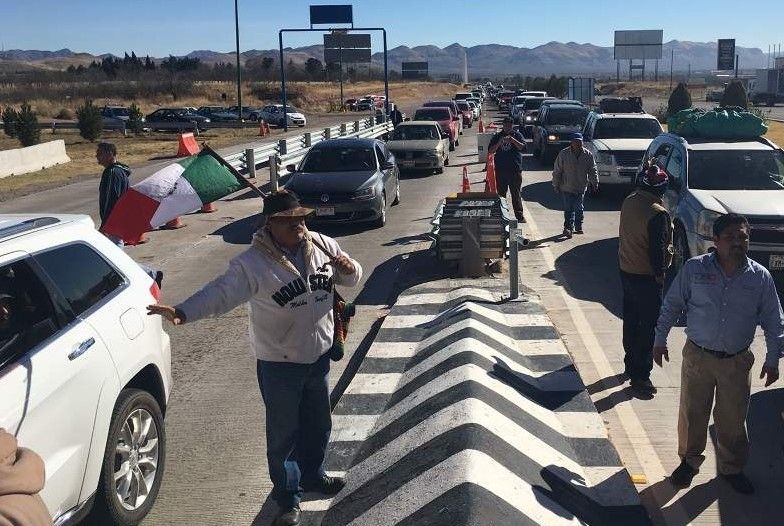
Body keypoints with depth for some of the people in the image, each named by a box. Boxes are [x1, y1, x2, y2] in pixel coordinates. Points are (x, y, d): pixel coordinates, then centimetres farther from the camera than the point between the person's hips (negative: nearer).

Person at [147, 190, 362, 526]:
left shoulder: (323, 246, -2)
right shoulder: (253, 264, -18)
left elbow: (351, 278, 10)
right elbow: (220, 293, -24)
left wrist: (349, 268, -14)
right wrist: (181, 313, -39)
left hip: (319, 356, 5)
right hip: (279, 363, -5)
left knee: (318, 424, 23)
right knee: (283, 433, 8)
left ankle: (312, 475, 48)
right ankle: (288, 497, 29)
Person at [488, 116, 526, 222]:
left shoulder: (517, 135, 4)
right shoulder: (497, 136, 8)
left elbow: (523, 148, -9)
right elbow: (490, 151, 2)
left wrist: (513, 140, -20)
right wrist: (499, 143, -14)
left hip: (515, 170, -1)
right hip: (501, 170, 2)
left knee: (516, 194, 0)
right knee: (501, 193, 5)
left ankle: (519, 215, 3)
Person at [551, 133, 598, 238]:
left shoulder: (588, 155, 0)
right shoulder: (563, 154, -6)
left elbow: (592, 170, 5)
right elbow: (557, 171, -2)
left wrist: (595, 182, -5)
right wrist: (556, 185, -2)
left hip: (581, 188, 3)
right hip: (567, 187, -3)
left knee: (579, 209, 11)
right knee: (568, 209, -7)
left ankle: (578, 227, 24)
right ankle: (568, 227, -6)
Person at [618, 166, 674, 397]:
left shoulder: (629, 201, 0)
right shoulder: (657, 213, -24)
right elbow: (658, 248, -21)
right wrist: (660, 273, -9)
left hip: (626, 270, 8)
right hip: (646, 276, -8)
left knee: (631, 320, 19)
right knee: (648, 326, 0)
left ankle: (631, 364, 32)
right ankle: (640, 376, 2)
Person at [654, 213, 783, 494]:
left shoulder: (760, 276, -5)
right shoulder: (695, 268, -8)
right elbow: (671, 305, 1)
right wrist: (660, 339, 2)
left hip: (737, 362, 1)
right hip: (698, 356, -1)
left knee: (733, 418, 11)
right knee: (692, 413, 10)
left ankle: (732, 468, 33)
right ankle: (689, 461, 33)